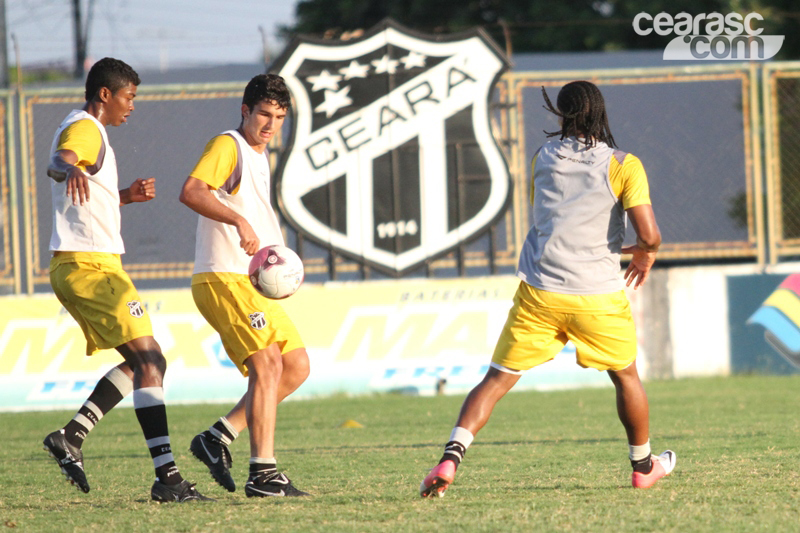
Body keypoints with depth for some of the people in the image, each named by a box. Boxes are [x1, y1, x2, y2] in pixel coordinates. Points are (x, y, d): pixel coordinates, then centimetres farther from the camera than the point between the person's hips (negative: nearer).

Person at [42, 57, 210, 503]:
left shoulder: (89, 130, 22)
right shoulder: (83, 129, -10)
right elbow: (58, 162, -34)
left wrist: (126, 196, 17)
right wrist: (71, 171, -57)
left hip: (78, 267, 11)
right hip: (90, 265, -11)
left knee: (143, 362, 16)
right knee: (149, 362, -14)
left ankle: (72, 436, 9)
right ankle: (167, 476, -20)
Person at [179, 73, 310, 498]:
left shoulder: (259, 157, 22)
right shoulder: (228, 146, -8)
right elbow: (191, 191, -25)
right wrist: (239, 221, -35)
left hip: (255, 284, 10)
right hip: (223, 277, -10)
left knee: (296, 367, 8)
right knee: (268, 363, -19)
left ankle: (217, 438, 11)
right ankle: (262, 474, -20)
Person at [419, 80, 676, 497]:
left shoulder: (543, 158, 7)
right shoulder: (623, 165, -4)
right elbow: (649, 234, -13)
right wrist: (645, 253, 11)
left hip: (539, 291, 1)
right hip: (598, 297, -1)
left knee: (498, 378, 3)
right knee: (626, 377, 22)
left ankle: (451, 458, -16)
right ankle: (643, 467, 37)